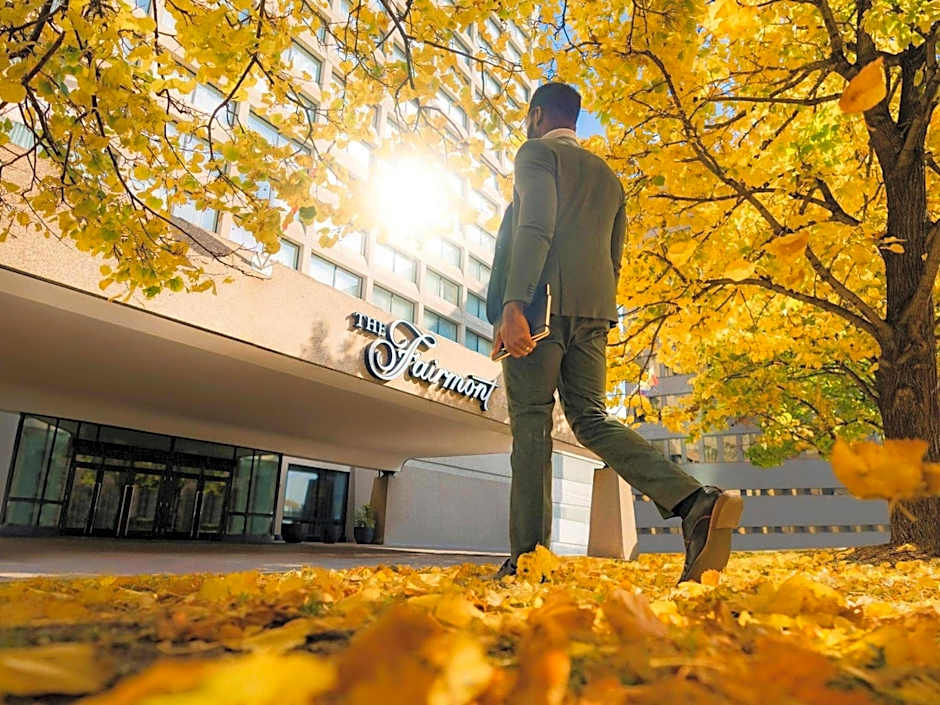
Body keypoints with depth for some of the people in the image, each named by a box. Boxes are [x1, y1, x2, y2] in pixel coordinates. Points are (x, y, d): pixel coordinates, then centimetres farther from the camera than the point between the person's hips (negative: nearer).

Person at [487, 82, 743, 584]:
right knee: (590, 417, 3)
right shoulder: (608, 175, 27)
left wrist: (512, 304, -22)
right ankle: (695, 502, -14)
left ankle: (526, 556, -5)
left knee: (531, 426, -5)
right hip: (593, 309, 6)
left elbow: (536, 228, -13)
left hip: (541, 303, -6)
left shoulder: (537, 153, 6)